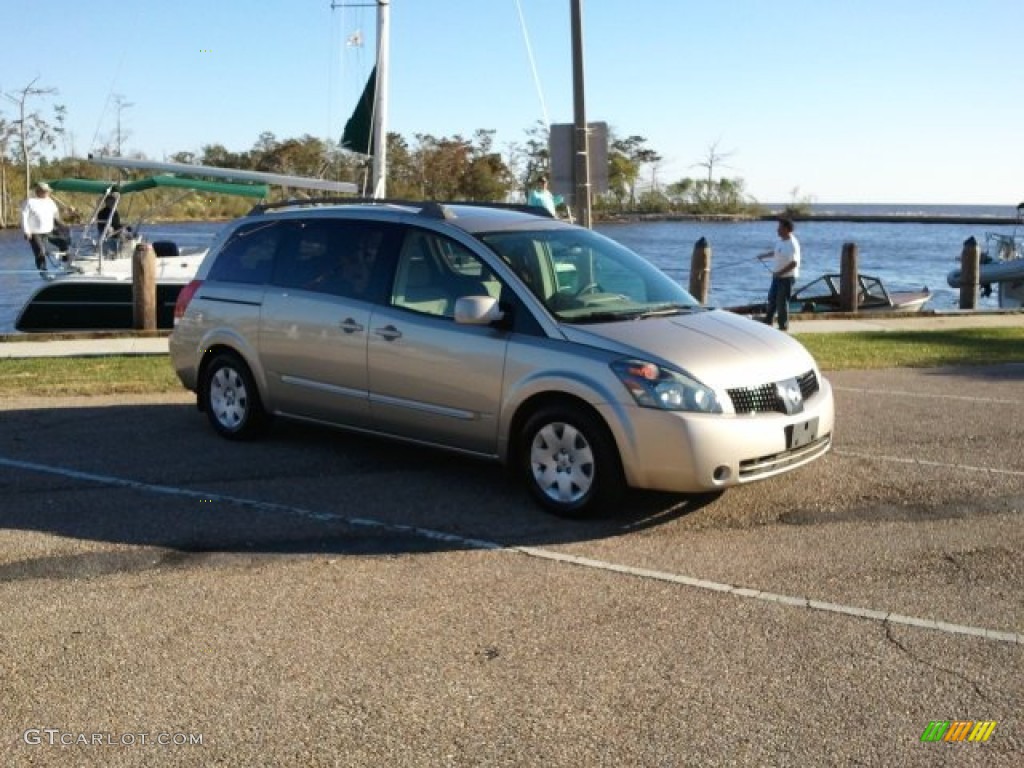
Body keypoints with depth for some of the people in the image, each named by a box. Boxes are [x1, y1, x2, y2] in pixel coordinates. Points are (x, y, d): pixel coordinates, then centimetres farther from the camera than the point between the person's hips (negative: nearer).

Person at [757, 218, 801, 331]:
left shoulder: (792, 244, -22)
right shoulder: (781, 241, 6)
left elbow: (794, 263, -26)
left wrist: (780, 273, -24)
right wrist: (764, 256, 27)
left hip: (787, 277, -9)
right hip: (777, 276, 9)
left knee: (782, 302, -2)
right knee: (772, 299, 18)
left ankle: (783, 326, 10)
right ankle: (768, 322, 30)